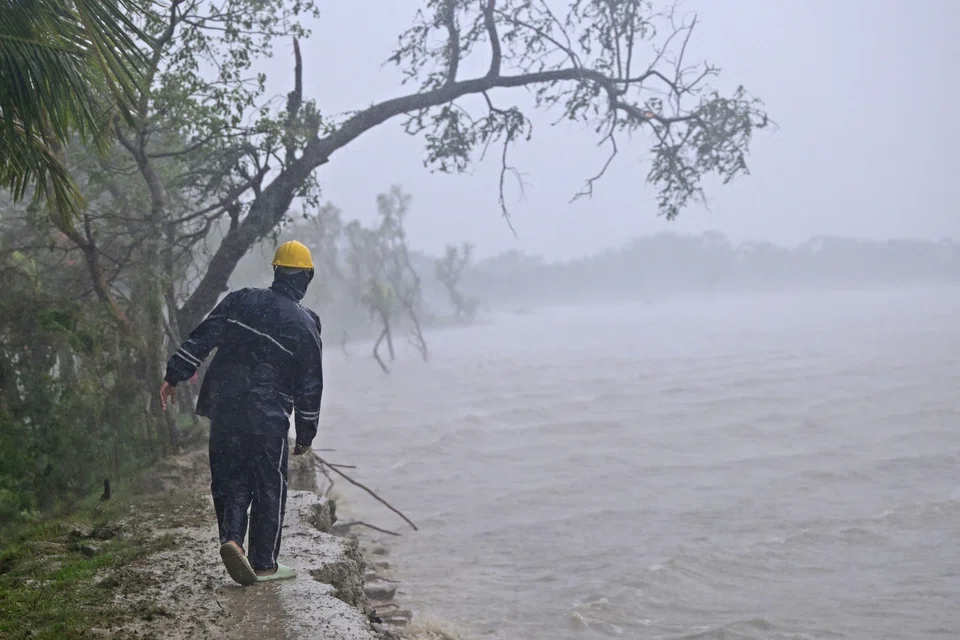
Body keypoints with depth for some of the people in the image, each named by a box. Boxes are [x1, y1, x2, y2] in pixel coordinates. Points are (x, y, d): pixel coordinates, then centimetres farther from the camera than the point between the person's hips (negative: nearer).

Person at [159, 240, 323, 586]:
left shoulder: (240, 301, 5)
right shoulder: (306, 325, -1)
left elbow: (200, 339, 0)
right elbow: (310, 387, 2)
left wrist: (173, 376, 5)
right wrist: (306, 434, 11)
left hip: (223, 409, 3)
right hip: (267, 418, -3)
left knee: (231, 479, 13)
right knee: (270, 487, 8)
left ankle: (232, 537, -8)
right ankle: (263, 564, 11)